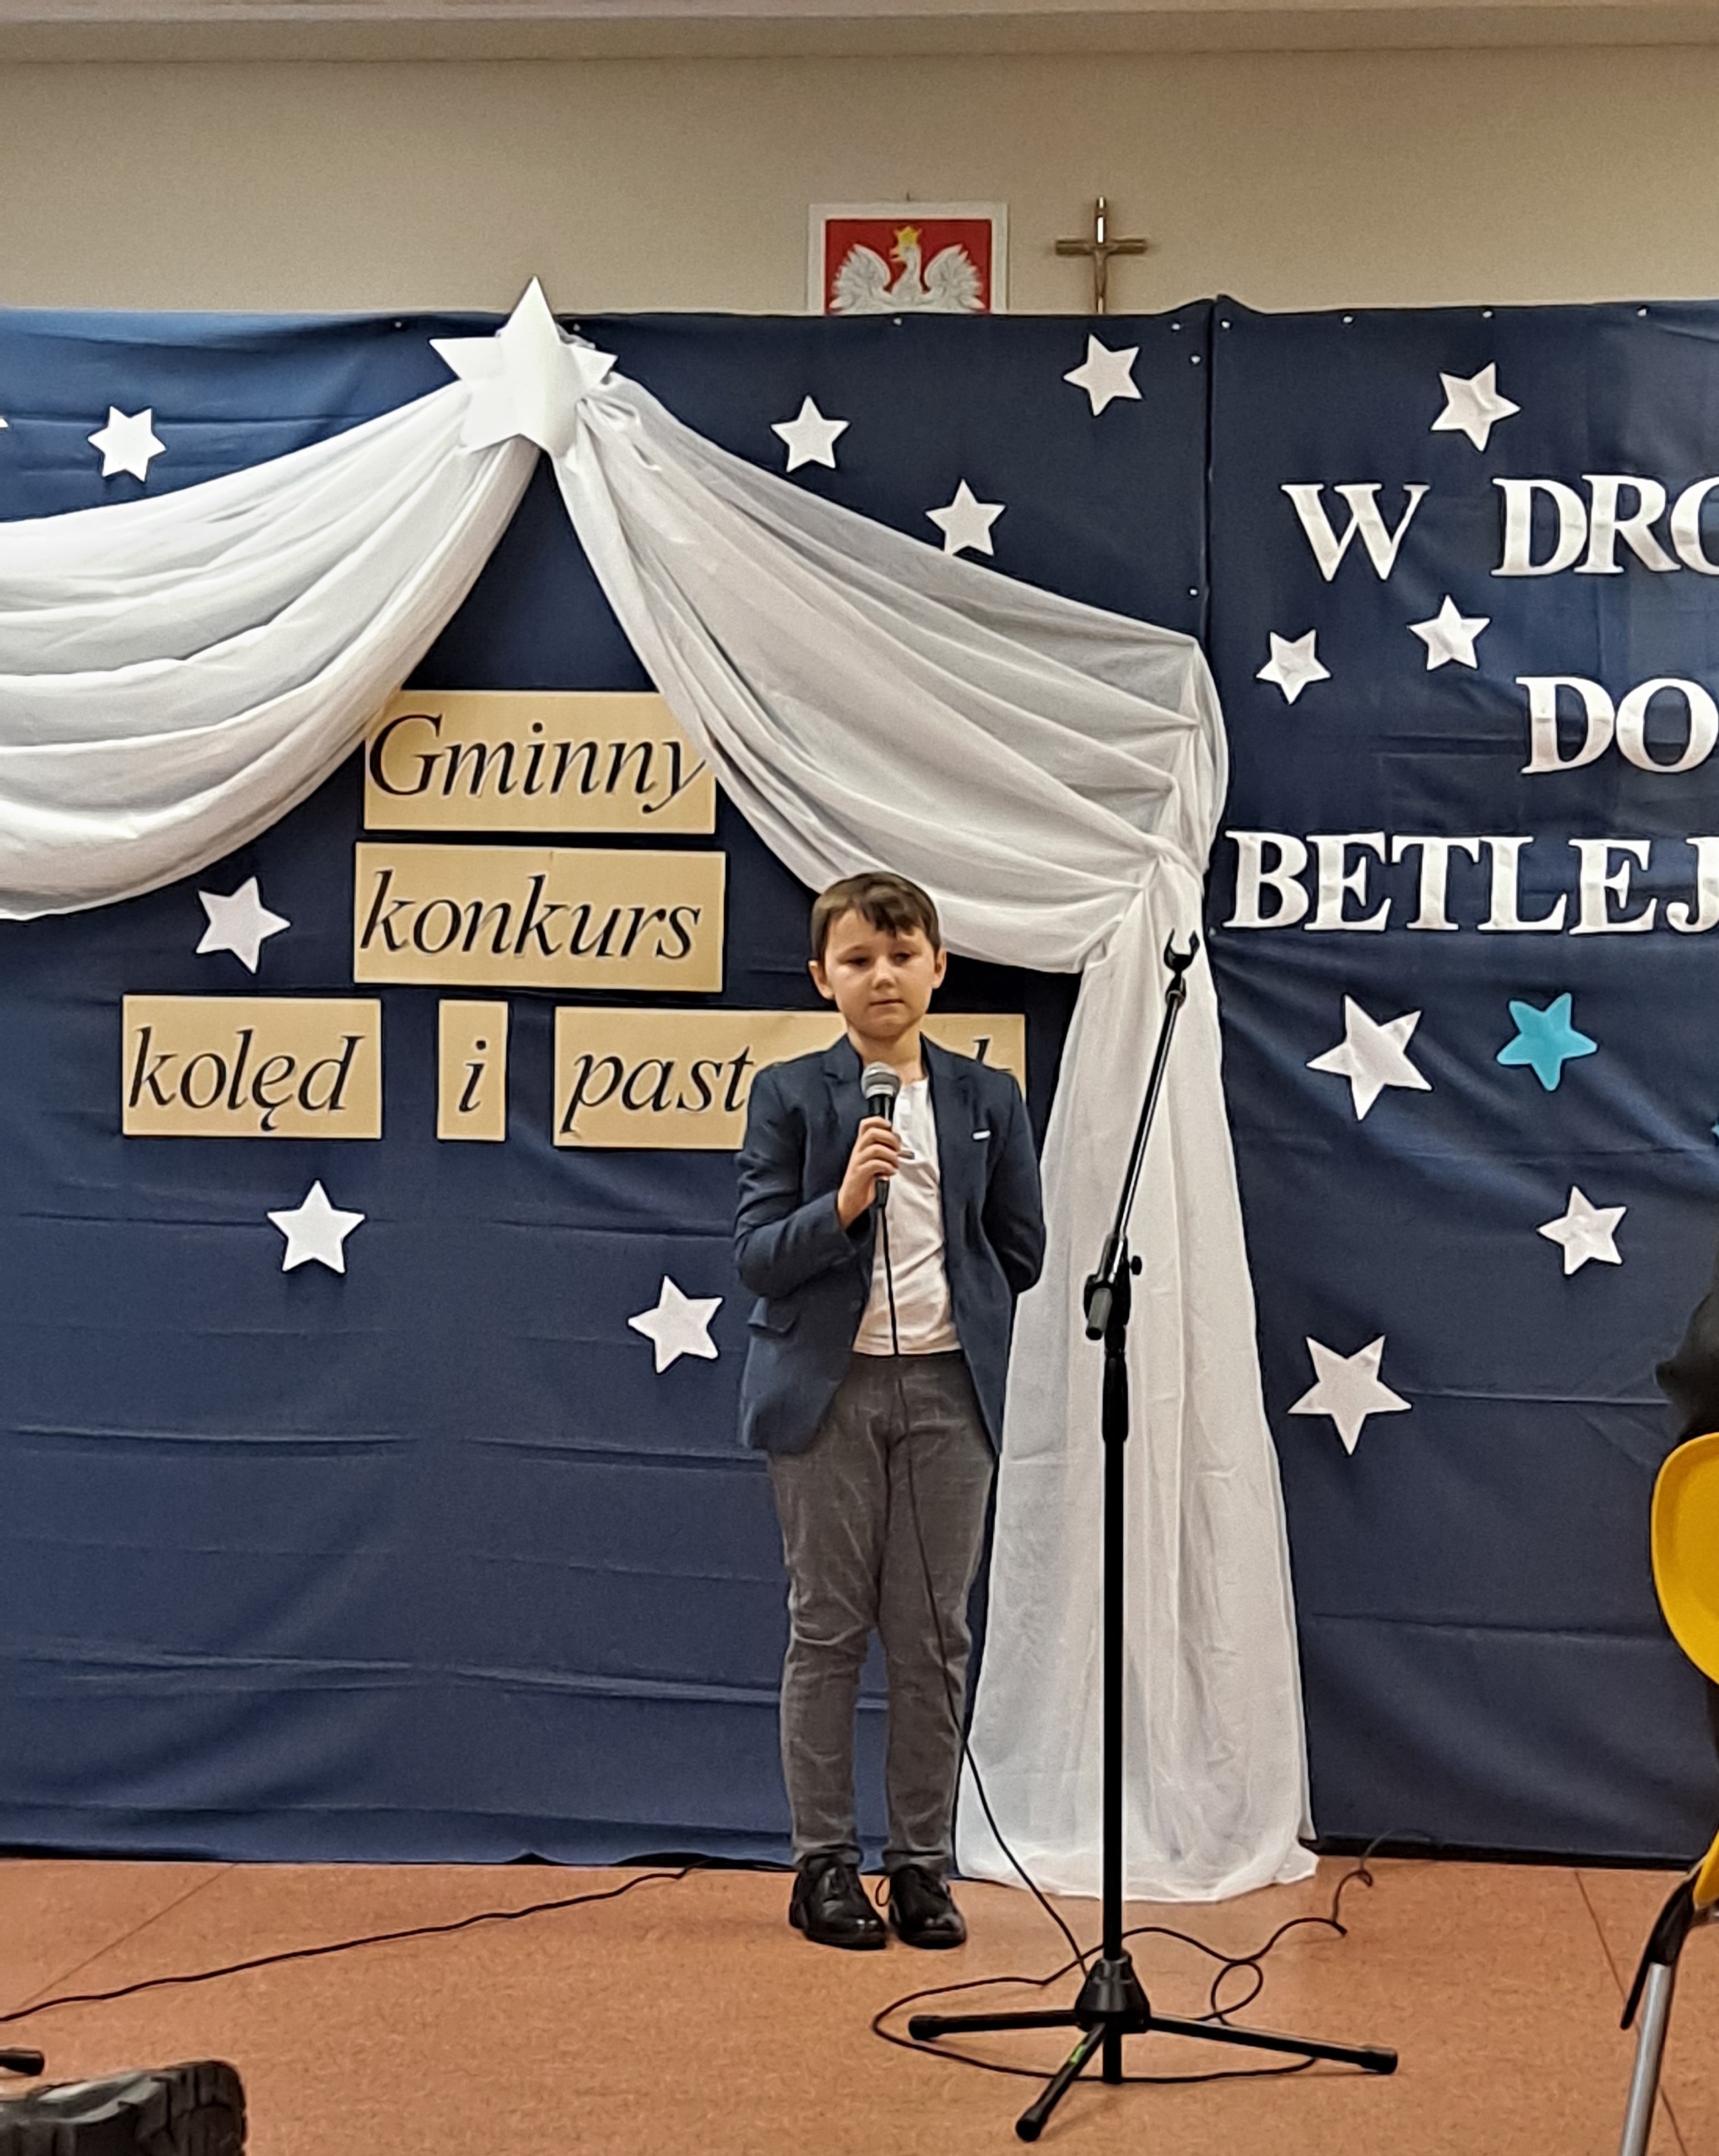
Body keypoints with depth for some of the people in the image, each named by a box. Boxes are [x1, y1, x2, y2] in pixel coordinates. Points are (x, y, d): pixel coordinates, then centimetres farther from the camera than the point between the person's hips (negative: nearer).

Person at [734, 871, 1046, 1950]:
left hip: (948, 1387, 2)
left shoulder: (988, 1097, 7)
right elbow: (755, 1252, -7)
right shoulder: (790, 1095, 0)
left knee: (934, 1636, 5)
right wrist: (842, 1203, -21)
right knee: (829, 1629, 3)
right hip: (829, 1388, -2)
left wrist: (950, 1301, 10)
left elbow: (1022, 1249, 13)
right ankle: (825, 1864, 11)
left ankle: (924, 1862, 13)